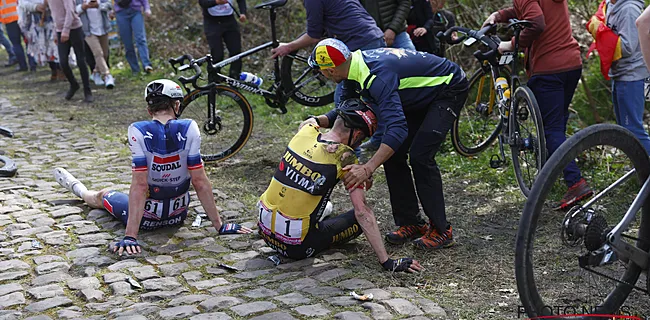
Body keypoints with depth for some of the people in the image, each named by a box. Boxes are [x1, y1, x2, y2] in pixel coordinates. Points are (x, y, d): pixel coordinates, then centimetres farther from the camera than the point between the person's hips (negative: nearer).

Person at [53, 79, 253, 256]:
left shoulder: (139, 131, -22)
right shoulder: (189, 129, -17)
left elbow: (139, 186, -24)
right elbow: (200, 182, -17)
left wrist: (130, 236, -22)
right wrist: (220, 226, -11)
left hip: (146, 218, -2)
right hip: (178, 215, 2)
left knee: (102, 196, 31)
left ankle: (78, 189, 63)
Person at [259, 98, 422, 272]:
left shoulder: (305, 131, 1)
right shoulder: (346, 157, -16)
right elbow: (362, 212, -18)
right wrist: (387, 262, -16)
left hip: (264, 229, 6)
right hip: (297, 248, -6)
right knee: (362, 219, 12)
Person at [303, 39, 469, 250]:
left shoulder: (377, 76, -36)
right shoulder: (359, 64, -6)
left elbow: (398, 127, -44)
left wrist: (368, 168, -48)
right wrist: (319, 120, -10)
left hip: (450, 87, -9)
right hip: (425, 92, 9)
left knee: (420, 156, -19)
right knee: (392, 154, 1)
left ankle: (441, 230, -6)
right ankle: (411, 223, 10)